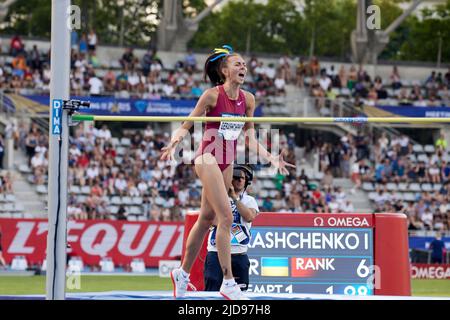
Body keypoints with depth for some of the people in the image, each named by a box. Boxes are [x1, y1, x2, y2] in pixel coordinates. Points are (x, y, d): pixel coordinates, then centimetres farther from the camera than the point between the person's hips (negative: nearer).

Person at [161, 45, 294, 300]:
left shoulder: (248, 99, 4)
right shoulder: (212, 95, -12)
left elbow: (250, 139, 12)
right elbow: (187, 126, -7)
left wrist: (271, 159, 5)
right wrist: (174, 142, -25)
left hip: (227, 162, 7)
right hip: (208, 158, -7)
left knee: (207, 219, 13)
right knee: (226, 217, -15)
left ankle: (183, 273, 28)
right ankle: (228, 282, -14)